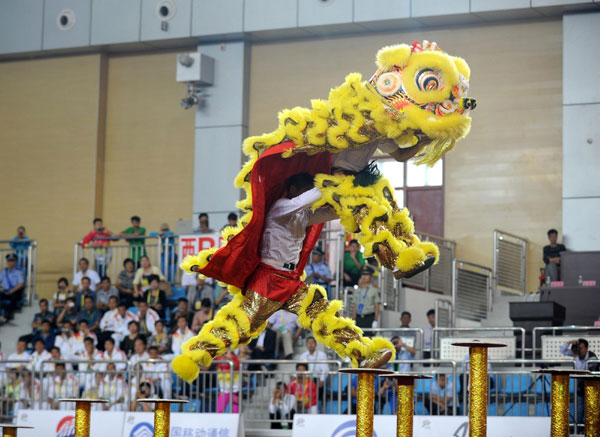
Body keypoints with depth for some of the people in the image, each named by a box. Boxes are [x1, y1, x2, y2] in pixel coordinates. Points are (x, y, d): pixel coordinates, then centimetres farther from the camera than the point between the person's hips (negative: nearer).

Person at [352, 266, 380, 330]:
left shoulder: (375, 289, 1)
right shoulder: (357, 290, 15)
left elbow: (377, 307, -3)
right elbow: (355, 307, 16)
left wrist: (376, 320, -10)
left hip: (369, 318, -5)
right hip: (358, 318, 5)